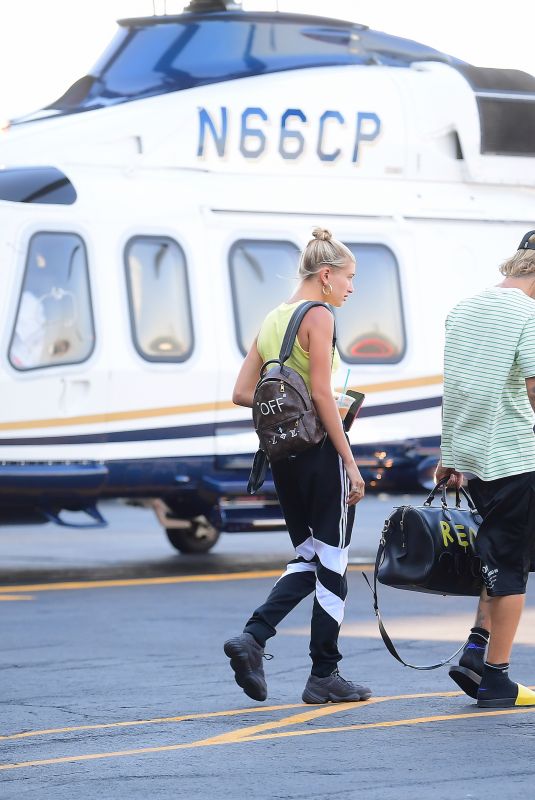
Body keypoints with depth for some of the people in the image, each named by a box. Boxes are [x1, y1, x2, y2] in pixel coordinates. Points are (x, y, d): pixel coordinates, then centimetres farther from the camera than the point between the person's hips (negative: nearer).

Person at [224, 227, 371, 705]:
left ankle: (252, 638, -4)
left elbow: (242, 393, 12)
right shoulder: (318, 316, -10)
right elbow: (322, 394, -17)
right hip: (319, 449, -8)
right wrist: (350, 462, -15)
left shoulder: (272, 320, 13)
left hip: (282, 451, 8)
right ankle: (325, 676, 8)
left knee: (308, 560, 15)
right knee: (332, 565, 2)